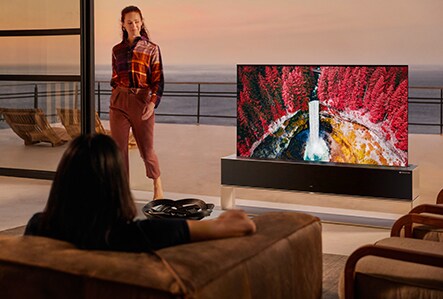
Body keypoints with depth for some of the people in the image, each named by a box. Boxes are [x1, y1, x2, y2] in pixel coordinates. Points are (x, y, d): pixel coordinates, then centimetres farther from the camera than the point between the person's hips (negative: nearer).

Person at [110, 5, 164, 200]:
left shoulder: (151, 49, 2)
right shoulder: (117, 50, 11)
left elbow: (158, 80, -3)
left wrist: (153, 103, -15)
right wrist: (114, 101, 11)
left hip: (142, 102, -3)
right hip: (118, 103, 3)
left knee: (146, 149, 3)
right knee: (118, 148, 1)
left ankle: (157, 186, 27)